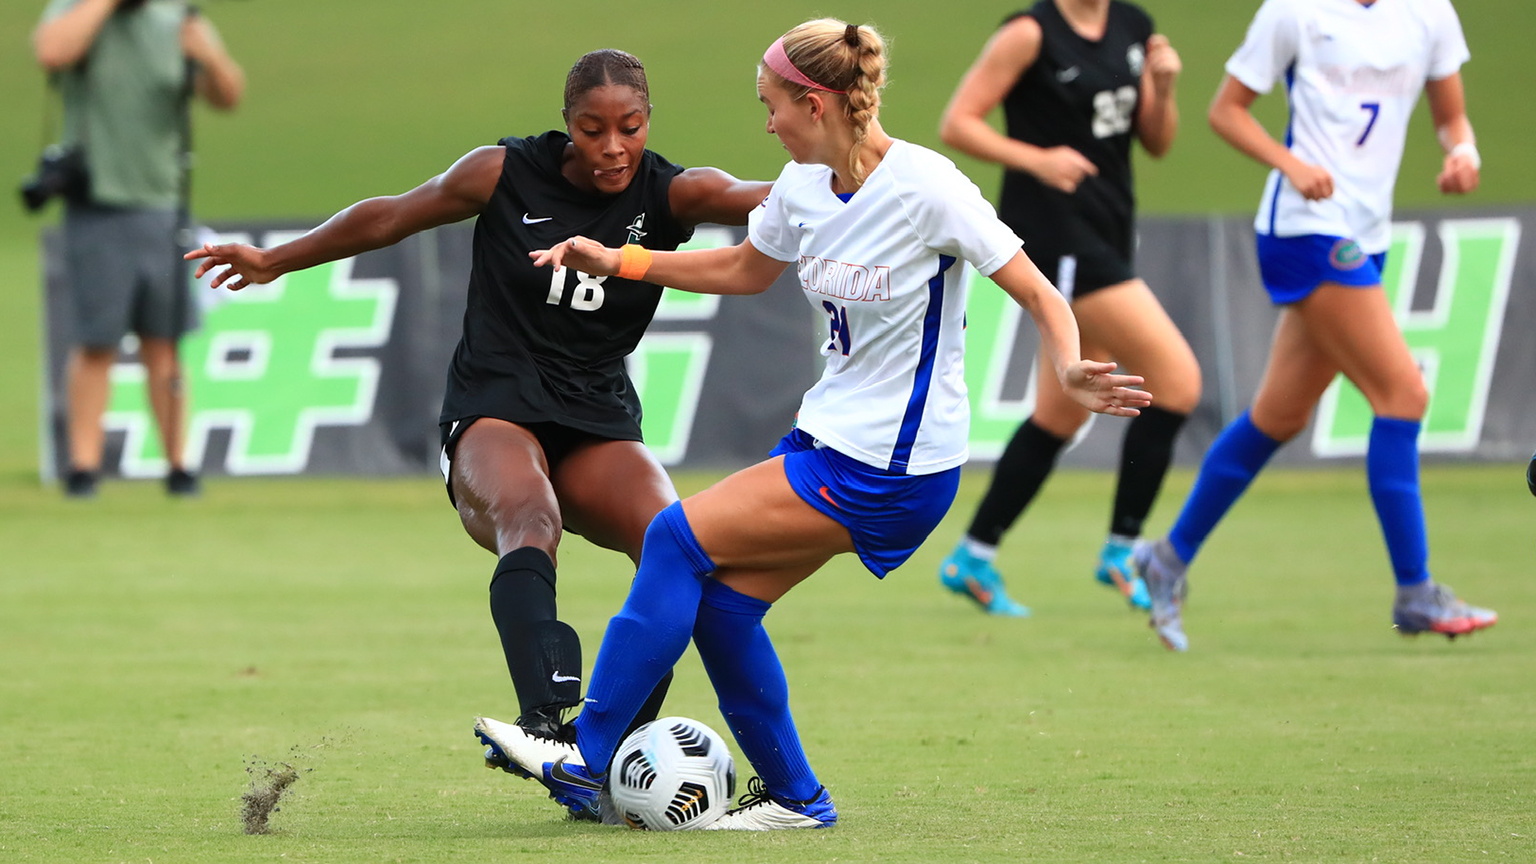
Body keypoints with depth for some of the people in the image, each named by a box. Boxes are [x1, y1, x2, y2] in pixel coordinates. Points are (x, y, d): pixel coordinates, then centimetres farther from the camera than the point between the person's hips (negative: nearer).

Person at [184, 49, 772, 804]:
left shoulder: (670, 195, -2)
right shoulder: (507, 175, -3)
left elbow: (754, 199, -22)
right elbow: (393, 216, 12)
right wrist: (276, 260, 22)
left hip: (597, 428, 3)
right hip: (494, 414, -3)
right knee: (530, 518, -36)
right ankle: (544, 715, -59)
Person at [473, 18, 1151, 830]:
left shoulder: (926, 187, -19)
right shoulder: (803, 186, 3)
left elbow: (1038, 293, -16)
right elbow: (746, 269, 24)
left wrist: (1069, 371, -36)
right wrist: (618, 261, 17)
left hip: (892, 469, -8)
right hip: (828, 431, 8)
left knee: (679, 538, -11)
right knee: (720, 601, 1)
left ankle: (589, 756, -3)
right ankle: (792, 797, 16)